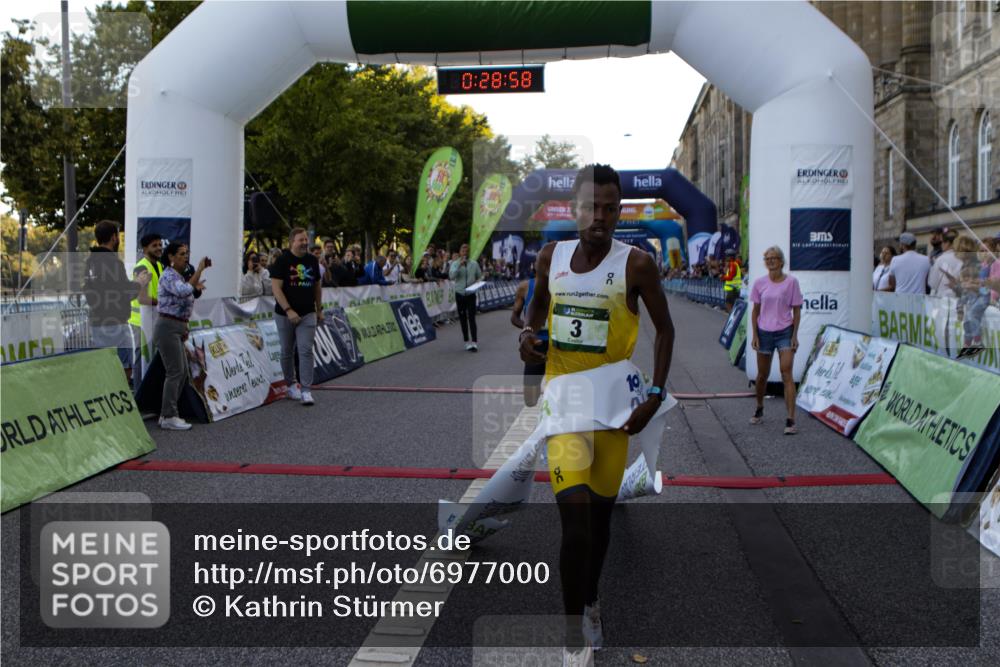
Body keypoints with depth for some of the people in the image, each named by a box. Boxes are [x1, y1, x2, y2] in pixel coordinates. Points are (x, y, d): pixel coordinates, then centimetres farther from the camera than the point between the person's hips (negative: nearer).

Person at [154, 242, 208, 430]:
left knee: (183, 372, 10)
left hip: (176, 328, 10)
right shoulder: (169, 276, -13)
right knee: (175, 372, -8)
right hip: (167, 328, -10)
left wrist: (184, 327, 18)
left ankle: (166, 414, 16)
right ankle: (169, 417, -3)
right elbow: (185, 291, -32)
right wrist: (199, 270, -24)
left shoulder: (179, 276, 16)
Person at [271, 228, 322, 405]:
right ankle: (291, 385, 28)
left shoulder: (312, 260, 6)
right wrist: (288, 310, -21)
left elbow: (317, 286, 16)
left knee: (306, 351, -8)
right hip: (285, 314, -2)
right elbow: (276, 287, -14)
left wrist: (319, 309, 15)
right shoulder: (283, 260, -9)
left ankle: (306, 390, -8)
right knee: (287, 351, 10)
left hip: (307, 313, 2)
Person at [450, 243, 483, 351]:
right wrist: (459, 265, -25)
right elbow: (451, 276, -17)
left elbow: (480, 276, 11)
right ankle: (467, 341, 17)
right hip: (460, 294, 1)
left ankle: (474, 342, -11)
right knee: (462, 318, 7)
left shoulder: (474, 264, 1)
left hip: (471, 294, -1)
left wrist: (477, 282, -11)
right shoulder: (455, 263, -1)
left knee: (471, 318, -9)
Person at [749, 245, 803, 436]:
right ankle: (759, 409, 36)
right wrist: (754, 335, 1)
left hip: (784, 332, -2)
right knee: (762, 374, 13)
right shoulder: (759, 283, 1)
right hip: (764, 332, 3)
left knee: (786, 374, -11)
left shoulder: (791, 282, -5)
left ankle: (791, 420, -13)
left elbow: (796, 310, -2)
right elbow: (755, 310, 6)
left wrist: (795, 335, -6)